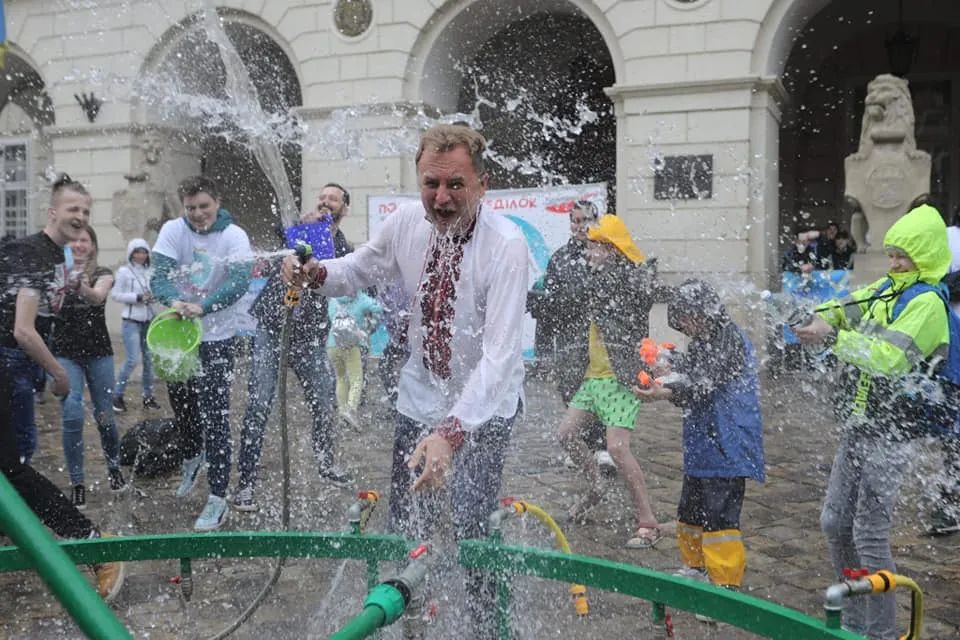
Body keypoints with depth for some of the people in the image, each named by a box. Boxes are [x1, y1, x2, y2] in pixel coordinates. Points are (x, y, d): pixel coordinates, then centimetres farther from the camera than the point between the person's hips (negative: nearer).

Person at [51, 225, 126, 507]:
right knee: (72, 416, -11)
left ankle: (114, 468, 32)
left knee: (105, 415, 8)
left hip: (98, 353, 0)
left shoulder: (103, 274, 1)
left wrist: (78, 285, -44)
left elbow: (98, 296, -22)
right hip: (65, 354, 0)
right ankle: (77, 483, 2)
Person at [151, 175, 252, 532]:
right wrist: (174, 301, -37)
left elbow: (239, 282, -24)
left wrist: (203, 307, -40)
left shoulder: (234, 236, -11)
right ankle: (192, 459, 48)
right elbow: (159, 275, -14)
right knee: (181, 406, 19)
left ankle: (218, 499, -1)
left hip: (216, 338, -3)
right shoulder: (173, 230, -4)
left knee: (215, 417, -6)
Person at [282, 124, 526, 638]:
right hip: (420, 396, 4)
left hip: (484, 405, -4)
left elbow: (500, 355, -33)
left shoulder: (505, 245, -25)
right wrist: (315, 273, -14)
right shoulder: (406, 222, -10)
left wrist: (451, 432, -44)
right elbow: (360, 270, 9)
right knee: (404, 524, 8)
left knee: (473, 531, -4)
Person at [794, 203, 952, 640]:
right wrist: (822, 319, -9)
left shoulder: (927, 303, -14)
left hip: (889, 435, -9)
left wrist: (834, 338, -25)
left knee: (869, 536, -5)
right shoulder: (885, 289, 11)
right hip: (858, 429, 9)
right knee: (835, 524, 13)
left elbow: (890, 358, -26)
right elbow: (839, 309, 13)